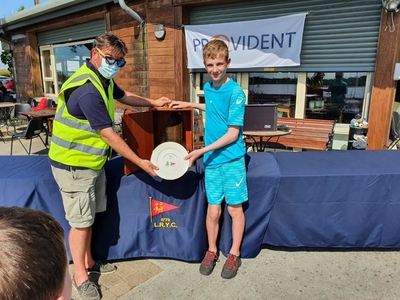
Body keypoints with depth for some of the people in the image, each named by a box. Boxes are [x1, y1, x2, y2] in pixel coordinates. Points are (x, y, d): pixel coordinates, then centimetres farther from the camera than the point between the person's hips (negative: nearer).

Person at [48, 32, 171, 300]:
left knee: (89, 216, 18)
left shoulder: (103, 80, 5)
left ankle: (88, 262, 36)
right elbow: (109, 135, -25)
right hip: (74, 164, -9)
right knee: (81, 221, 2)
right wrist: (140, 162, -18)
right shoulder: (87, 90, -27)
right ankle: (80, 277, 21)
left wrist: (153, 102, 18)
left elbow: (123, 96, 26)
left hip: (92, 161, 9)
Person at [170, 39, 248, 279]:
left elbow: (233, 134, -16)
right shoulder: (208, 87, 5)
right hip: (211, 161, 5)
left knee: (235, 209, 9)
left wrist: (202, 151, -18)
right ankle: (212, 251, 31)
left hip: (232, 160, -4)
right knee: (213, 211, 9)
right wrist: (192, 105, 21)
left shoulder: (235, 92, -15)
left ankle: (235, 254, 28)